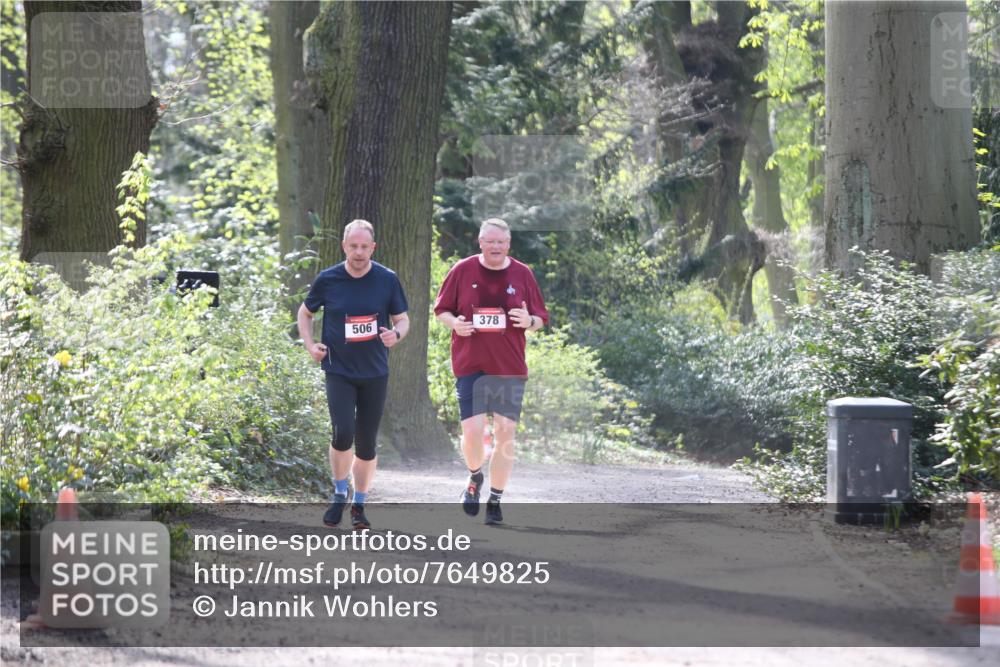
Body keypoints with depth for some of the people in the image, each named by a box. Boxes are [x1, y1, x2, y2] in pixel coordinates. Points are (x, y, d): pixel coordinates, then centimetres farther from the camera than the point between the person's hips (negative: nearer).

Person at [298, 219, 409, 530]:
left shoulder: (387, 280, -3)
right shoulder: (328, 279, -4)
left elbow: (402, 319, 6)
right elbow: (305, 312, 12)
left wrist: (396, 334, -17)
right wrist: (310, 345, -3)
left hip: (375, 373, 1)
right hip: (339, 371, -1)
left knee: (366, 443, 5)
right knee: (343, 434, -17)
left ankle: (359, 505, 20)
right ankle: (339, 495, 5)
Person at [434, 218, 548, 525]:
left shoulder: (523, 274, 4)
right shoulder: (462, 271, 1)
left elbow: (541, 318, 10)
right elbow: (440, 309, 9)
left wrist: (529, 322, -13)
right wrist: (454, 322, -12)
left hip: (510, 368, 1)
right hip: (470, 365, -1)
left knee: (505, 433, -1)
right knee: (472, 431, -10)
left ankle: (495, 500, 10)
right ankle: (475, 477, 21)